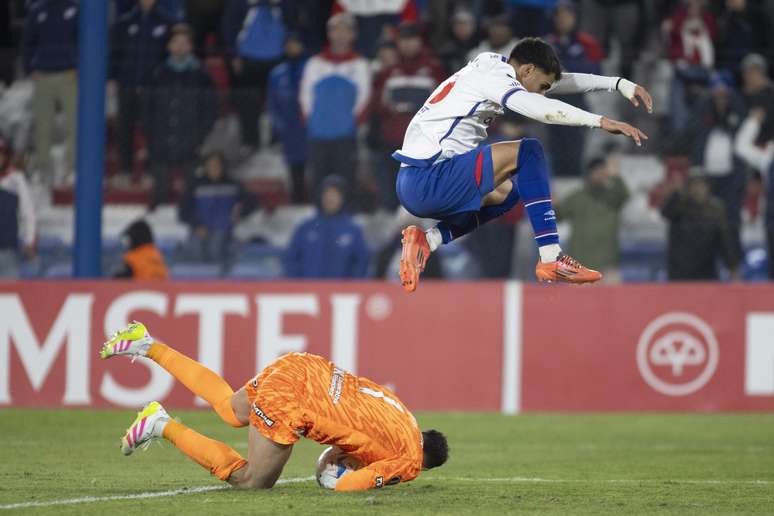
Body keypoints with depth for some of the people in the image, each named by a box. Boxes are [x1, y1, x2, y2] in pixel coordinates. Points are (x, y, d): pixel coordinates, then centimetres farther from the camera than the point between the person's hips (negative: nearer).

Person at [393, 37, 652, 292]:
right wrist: (601, 121, -25)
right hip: (426, 181, -10)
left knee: (507, 193, 28)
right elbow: (543, 109, -27)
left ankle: (426, 240, 10)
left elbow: (562, 82, 26)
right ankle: (551, 259, -16)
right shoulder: (492, 76, -9)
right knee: (528, 152, -13)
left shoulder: (493, 66, 18)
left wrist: (619, 84, 20)